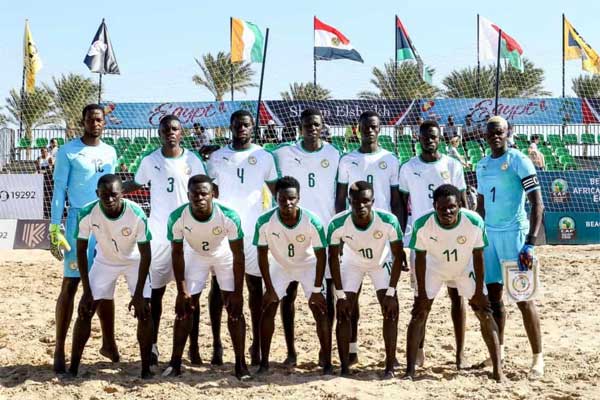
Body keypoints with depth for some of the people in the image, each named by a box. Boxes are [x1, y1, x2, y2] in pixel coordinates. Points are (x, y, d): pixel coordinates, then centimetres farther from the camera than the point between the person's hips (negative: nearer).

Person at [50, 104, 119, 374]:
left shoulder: (110, 153, 12)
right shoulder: (68, 152, -4)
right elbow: (59, 190, -6)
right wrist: (54, 229, -12)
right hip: (79, 221, -5)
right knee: (71, 284, -5)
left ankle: (108, 343, 19)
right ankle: (59, 350, 1)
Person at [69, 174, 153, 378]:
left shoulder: (137, 214, -32)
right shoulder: (87, 213, -28)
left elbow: (146, 254, -23)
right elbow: (81, 250, -16)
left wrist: (138, 294, -24)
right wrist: (87, 291, -18)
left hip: (134, 261, -1)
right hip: (104, 261, 1)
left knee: (144, 311, -13)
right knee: (85, 311, -5)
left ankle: (146, 369, -2)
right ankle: (73, 367, 5)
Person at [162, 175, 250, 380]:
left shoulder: (229, 216, -34)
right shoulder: (177, 218, -30)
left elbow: (238, 255, -23)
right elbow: (177, 253, -15)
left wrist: (238, 293, -23)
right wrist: (182, 291, -16)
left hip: (225, 256, -1)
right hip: (196, 256, 1)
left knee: (234, 308, -8)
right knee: (184, 308, -2)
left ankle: (240, 363, 1)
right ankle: (175, 362, 9)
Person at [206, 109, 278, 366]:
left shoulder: (264, 157, 5)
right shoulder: (217, 157, 6)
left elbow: (278, 191, 9)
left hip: (253, 229, 0)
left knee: (255, 286, 3)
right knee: (219, 284, 2)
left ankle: (257, 344, 10)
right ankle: (217, 343, 8)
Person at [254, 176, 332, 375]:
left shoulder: (312, 222, -32)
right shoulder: (265, 222, -29)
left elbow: (320, 256, -20)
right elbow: (262, 255, -16)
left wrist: (317, 290, -18)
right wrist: (269, 289, -14)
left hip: (308, 265, -1)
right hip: (279, 265, 1)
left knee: (320, 310, -8)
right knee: (268, 309, -4)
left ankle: (327, 362, 1)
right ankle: (264, 362, 6)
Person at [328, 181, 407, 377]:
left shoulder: (388, 221, -34)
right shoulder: (338, 224, -32)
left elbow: (398, 256, -20)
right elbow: (333, 259, -17)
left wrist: (391, 292, -22)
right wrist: (340, 295, -17)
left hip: (381, 263, 0)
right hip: (352, 263, 1)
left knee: (391, 311, -11)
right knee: (344, 313, -7)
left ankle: (390, 366, -1)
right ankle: (344, 366, 3)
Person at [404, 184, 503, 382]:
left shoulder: (475, 222, -32)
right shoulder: (423, 225, -32)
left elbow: (478, 256, -18)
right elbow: (420, 258, -17)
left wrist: (478, 291, -13)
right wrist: (421, 292, -14)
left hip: (465, 268, 0)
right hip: (433, 268, 0)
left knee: (484, 313, -4)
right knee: (419, 313, -6)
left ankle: (497, 369, 3)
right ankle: (410, 370, 0)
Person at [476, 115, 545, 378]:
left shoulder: (519, 161, -7)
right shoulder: (482, 166, 12)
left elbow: (537, 204, -12)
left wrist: (530, 244, -19)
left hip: (514, 233, -6)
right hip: (489, 235, 6)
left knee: (523, 297, -6)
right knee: (493, 295, 9)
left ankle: (538, 357, 3)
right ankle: (498, 350, 20)